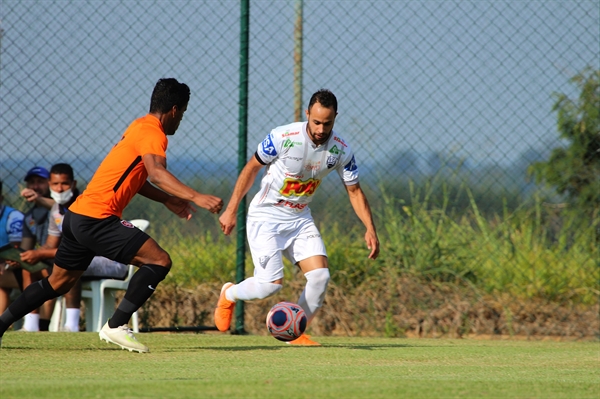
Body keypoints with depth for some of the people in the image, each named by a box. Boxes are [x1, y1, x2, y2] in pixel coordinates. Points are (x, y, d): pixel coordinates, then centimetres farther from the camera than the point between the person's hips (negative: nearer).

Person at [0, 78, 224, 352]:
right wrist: (196, 198, -40)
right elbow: (157, 174, -30)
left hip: (77, 215, 10)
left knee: (59, 282, 23)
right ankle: (116, 326, -13)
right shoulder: (153, 134, -12)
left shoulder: (139, 127, 17)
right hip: (96, 220, -10)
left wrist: (168, 200, 23)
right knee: (159, 261, -12)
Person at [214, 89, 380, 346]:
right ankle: (229, 295, 17)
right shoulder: (282, 137, -21)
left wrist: (370, 228, -9)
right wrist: (231, 210, -7)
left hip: (300, 219, 5)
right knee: (271, 284, -16)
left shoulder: (341, 150, -9)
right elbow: (251, 168, -8)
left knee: (320, 276, -12)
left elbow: (354, 190, 3)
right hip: (265, 218, -4)